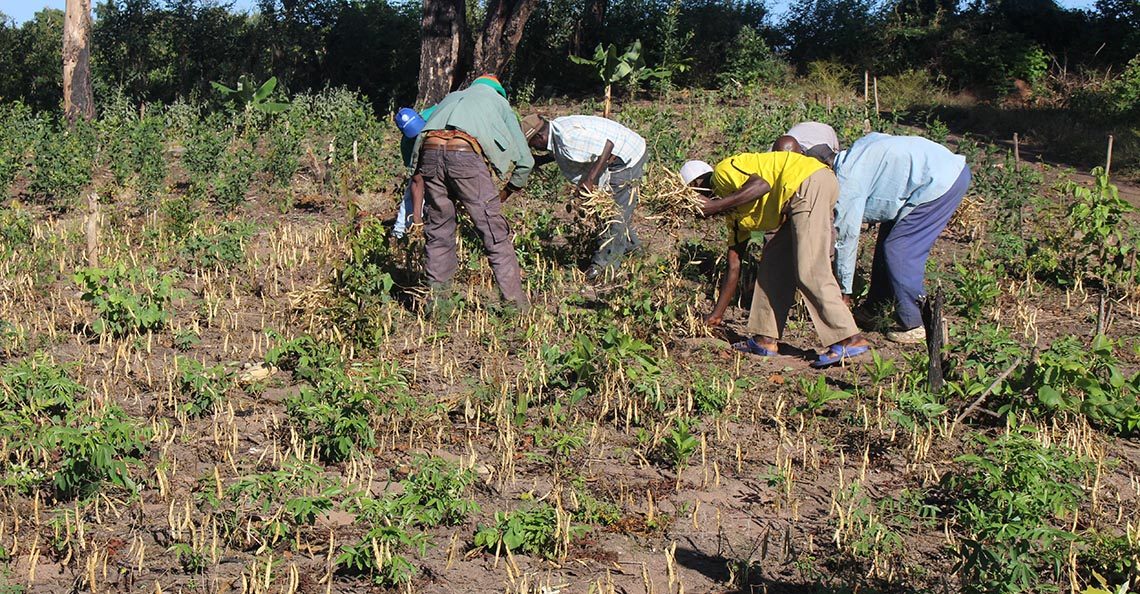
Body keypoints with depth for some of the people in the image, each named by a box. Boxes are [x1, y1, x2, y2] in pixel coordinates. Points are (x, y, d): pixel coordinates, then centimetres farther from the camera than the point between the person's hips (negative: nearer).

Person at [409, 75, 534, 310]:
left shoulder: (451, 98, 39)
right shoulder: (499, 101, 30)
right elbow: (525, 160, 26)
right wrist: (506, 193, 39)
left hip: (429, 151, 4)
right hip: (465, 155, -4)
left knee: (438, 230, 17)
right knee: (495, 232, 3)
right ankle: (516, 303, 4)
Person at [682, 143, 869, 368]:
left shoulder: (724, 171, 1)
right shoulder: (734, 214, 24)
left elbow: (761, 185, -19)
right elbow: (734, 267, 25)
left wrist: (717, 205, -13)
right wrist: (716, 315, 28)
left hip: (810, 183, -10)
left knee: (808, 271, -13)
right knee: (773, 264, 12)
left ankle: (850, 340, -14)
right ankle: (766, 339, 14)